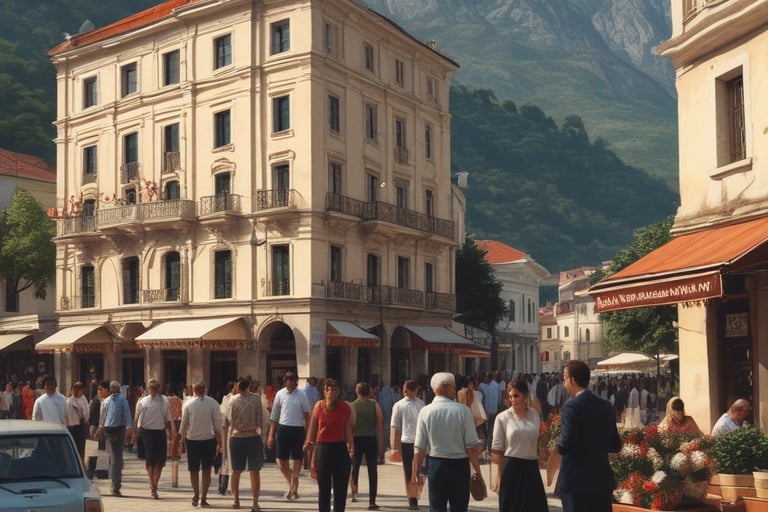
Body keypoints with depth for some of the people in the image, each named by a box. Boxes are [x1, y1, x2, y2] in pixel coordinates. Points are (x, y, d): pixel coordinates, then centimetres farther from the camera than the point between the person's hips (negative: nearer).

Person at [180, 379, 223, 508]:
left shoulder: (188, 404, -5)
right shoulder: (213, 403, -5)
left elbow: (184, 424, 1)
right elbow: (218, 424, -4)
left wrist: (182, 439, 14)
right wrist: (219, 442, 2)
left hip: (192, 440, 0)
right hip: (209, 440, 0)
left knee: (194, 470, 13)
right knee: (206, 470, 8)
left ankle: (196, 496, 19)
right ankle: (203, 498, 6)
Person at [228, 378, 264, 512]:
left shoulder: (232, 400, -3)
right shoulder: (256, 399, -8)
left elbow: (230, 420, 4)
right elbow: (260, 421, -6)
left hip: (236, 438, 2)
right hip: (253, 437, -2)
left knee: (236, 471, 15)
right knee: (254, 471, 1)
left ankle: (236, 500, 24)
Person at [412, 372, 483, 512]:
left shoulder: (425, 412, -6)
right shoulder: (463, 410, -10)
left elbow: (420, 448, -6)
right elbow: (471, 445, -10)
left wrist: (415, 472, 3)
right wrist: (477, 470, -1)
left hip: (436, 465, 1)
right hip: (459, 465, -1)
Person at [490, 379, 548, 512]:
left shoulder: (535, 415, 5)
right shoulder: (503, 417, -5)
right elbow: (497, 450, -3)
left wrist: (537, 465, 16)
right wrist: (499, 476, -5)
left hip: (531, 468, 3)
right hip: (512, 468, -3)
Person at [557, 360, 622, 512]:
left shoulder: (571, 407, -15)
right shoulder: (606, 406, 7)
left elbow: (565, 447, -21)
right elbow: (615, 446, 12)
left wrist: (559, 446, 0)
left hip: (577, 482, -6)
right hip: (602, 480, 6)